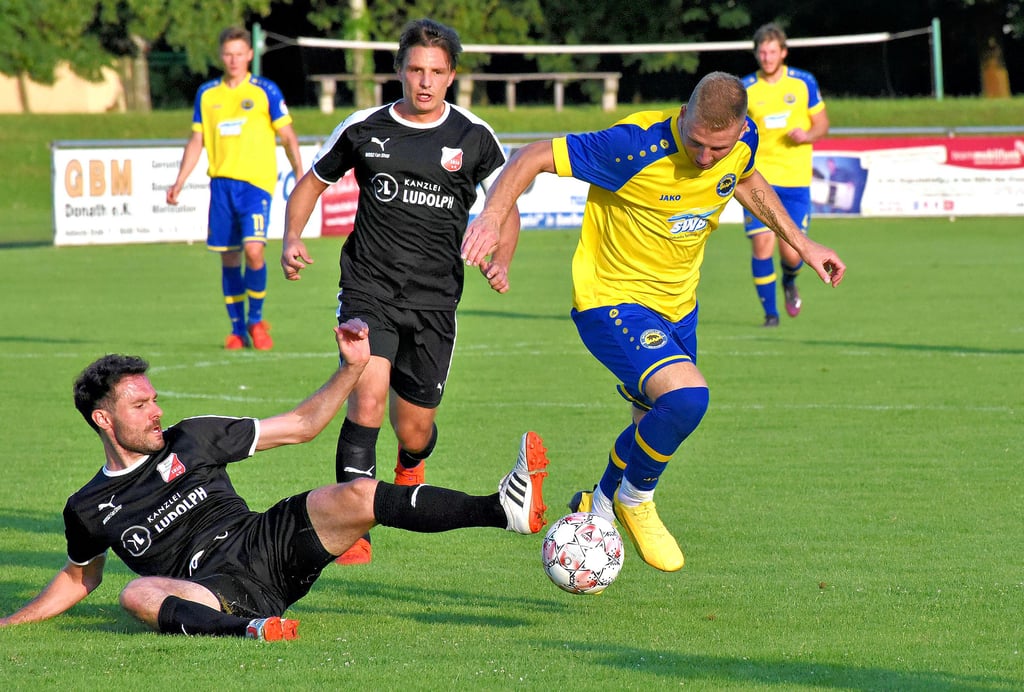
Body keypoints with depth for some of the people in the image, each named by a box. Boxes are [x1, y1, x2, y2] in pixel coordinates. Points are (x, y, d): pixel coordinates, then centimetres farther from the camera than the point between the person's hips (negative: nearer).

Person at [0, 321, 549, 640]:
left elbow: (301, 426, 15)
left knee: (356, 496, -20)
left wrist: (350, 368, 5)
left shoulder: (191, 440, 12)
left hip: (271, 545, 3)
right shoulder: (89, 508, 10)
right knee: (139, 594, -36)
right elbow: (79, 577, 28)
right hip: (214, 589, -3)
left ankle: (506, 507, -36)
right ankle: (248, 629, -64)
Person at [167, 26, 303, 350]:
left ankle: (256, 320, 1)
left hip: (256, 181, -3)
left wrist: (299, 174, -3)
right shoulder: (207, 94, 10)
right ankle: (238, 329, 12)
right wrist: (179, 183, 8)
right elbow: (196, 141, 15)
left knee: (253, 250, -18)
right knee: (229, 257, 3)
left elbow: (287, 135, 5)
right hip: (221, 182, 4)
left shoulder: (265, 91, 1)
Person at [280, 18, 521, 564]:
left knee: (414, 431, 6)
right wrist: (292, 238, -1)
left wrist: (499, 262, -6)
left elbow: (505, 209, 13)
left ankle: (411, 467, 46)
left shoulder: (473, 138, 2)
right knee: (367, 400, -23)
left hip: (435, 301, 1)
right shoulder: (363, 129, 2)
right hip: (368, 290, -1)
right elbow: (312, 182, 16)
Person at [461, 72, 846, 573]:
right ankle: (635, 499, -1)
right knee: (687, 396, -29)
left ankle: (597, 510, 47)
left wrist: (799, 242, 17)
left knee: (661, 427, 20)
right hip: (612, 300, -8)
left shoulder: (743, 142, -9)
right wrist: (492, 217, -37)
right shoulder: (637, 146, -30)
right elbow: (534, 157, -23)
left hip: (676, 306, 8)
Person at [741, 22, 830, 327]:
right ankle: (770, 312, 5)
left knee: (791, 253, -4)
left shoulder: (804, 83, 1)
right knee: (762, 245, -12)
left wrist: (808, 135, -12)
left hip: (796, 179, 0)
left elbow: (822, 124, 9)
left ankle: (789, 282, 33)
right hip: (759, 176, 0)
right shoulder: (745, 90, 0)